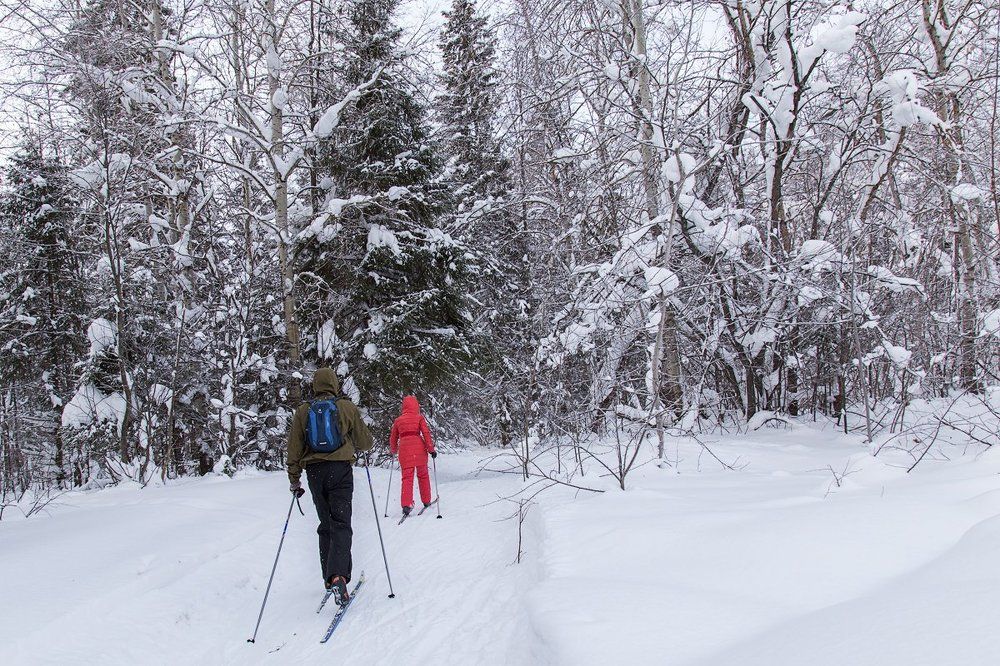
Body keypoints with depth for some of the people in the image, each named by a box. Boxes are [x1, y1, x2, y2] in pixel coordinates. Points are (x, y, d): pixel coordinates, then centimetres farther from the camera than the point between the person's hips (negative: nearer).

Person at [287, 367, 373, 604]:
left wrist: (294, 480, 13)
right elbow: (365, 442, 7)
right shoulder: (347, 408, 1)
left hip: (314, 471, 3)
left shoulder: (303, 411, 8)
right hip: (340, 469, -3)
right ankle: (338, 576, -24)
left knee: (325, 525, 16)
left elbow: (294, 449, 7)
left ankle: (330, 576, 16)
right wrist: (356, 445, 30)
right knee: (341, 524, -7)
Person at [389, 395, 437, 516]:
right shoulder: (419, 417, 5)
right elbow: (426, 433, -3)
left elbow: (393, 439, 19)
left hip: (404, 448, 1)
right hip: (419, 447, -1)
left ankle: (406, 504, -15)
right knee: (423, 474, 15)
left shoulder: (398, 420, 13)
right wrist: (431, 449, 0)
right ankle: (426, 501, 23)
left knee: (407, 476, -1)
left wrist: (394, 451, 35)